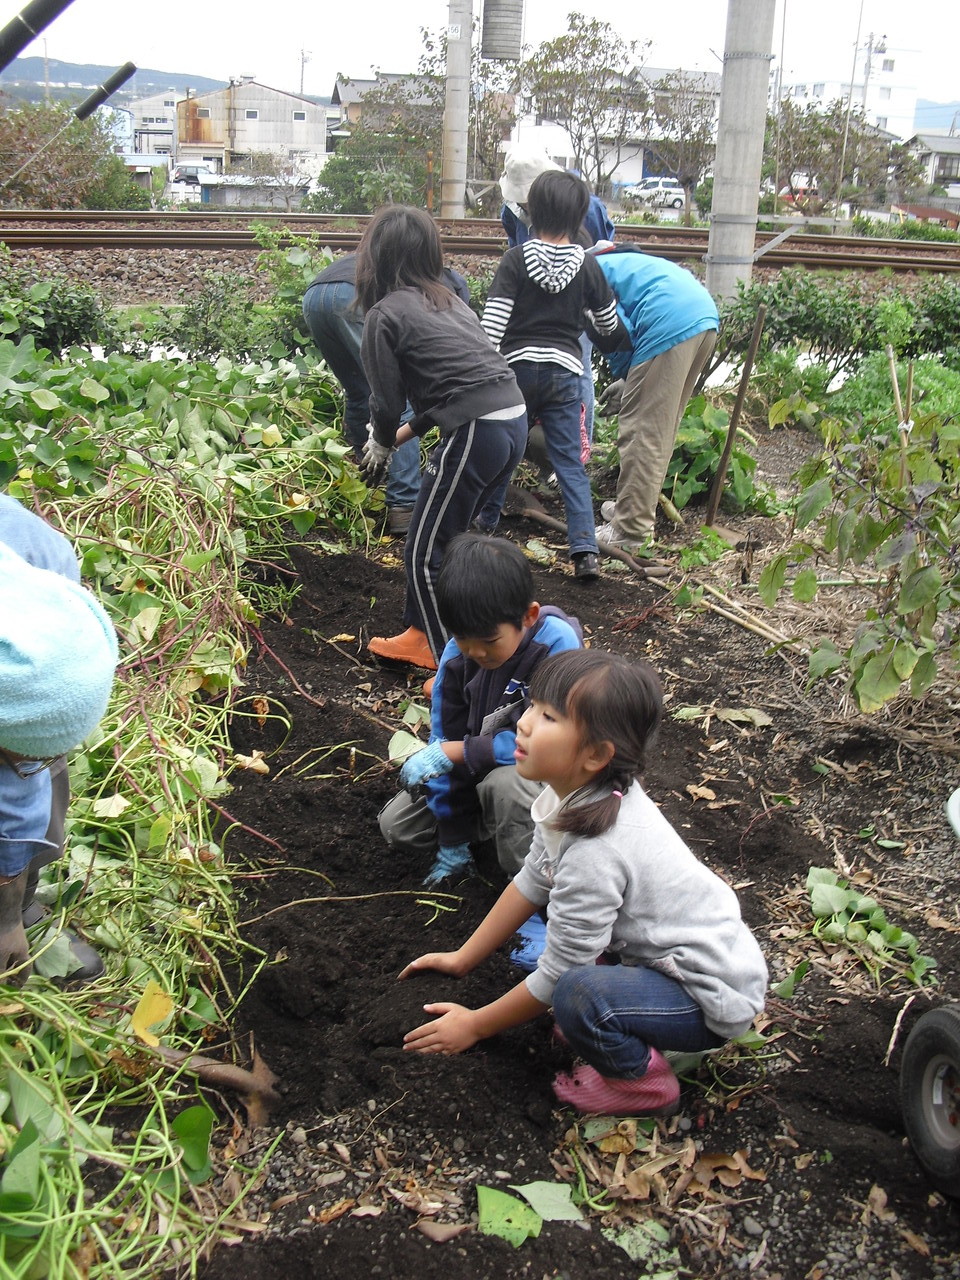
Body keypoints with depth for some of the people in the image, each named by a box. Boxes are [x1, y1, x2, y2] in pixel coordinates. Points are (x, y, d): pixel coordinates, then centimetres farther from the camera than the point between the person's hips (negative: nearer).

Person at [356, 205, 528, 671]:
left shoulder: (385, 314, -3)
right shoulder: (448, 300, 20)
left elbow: (388, 400, 0)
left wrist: (381, 446, 20)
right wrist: (407, 431, 32)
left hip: (475, 434, -8)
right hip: (514, 422, 8)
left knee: (425, 554, 4)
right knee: (442, 538, 22)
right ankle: (421, 635, 34)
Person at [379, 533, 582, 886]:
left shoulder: (557, 645, -30)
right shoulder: (457, 655, -15)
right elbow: (445, 743, -8)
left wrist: (453, 752, -30)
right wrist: (452, 845, -5)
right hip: (480, 767, 6)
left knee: (505, 781, -37)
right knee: (397, 826, 1)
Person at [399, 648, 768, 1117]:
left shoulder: (593, 851, -30)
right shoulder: (573, 794, -6)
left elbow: (554, 980, -20)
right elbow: (532, 880, 10)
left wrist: (474, 1025, -5)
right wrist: (461, 959, 13)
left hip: (716, 998, -9)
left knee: (577, 996, -31)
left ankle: (645, 1082, -1)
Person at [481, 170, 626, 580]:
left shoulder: (516, 259, -6)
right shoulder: (588, 266, 1)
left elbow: (492, 322, -12)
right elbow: (609, 327, 13)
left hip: (517, 368, -1)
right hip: (564, 372, 1)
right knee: (571, 465, 3)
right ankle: (584, 550, -6)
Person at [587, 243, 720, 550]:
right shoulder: (623, 262, 32)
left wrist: (624, 376, 8)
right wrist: (630, 380, 23)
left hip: (671, 326, -10)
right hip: (706, 318, 10)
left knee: (641, 432, -4)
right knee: (660, 428, 19)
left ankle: (631, 530, -1)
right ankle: (633, 509, 30)